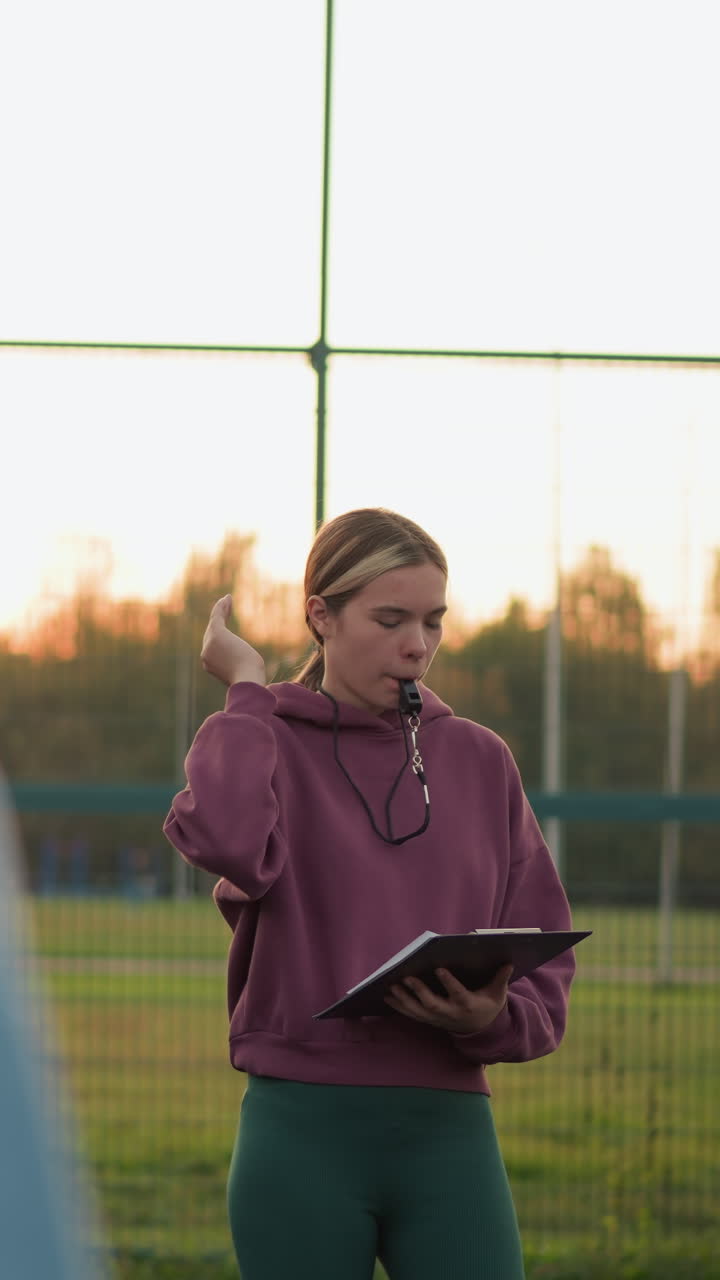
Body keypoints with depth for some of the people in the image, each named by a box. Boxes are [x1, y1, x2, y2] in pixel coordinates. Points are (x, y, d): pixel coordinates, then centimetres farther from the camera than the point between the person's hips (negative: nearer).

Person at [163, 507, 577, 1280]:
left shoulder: (480, 761, 11)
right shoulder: (261, 745, 4)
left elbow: (545, 958, 11)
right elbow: (225, 839, -22)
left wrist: (494, 1020, -11)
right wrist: (248, 692, -7)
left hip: (449, 1135, 2)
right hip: (303, 1130, -2)